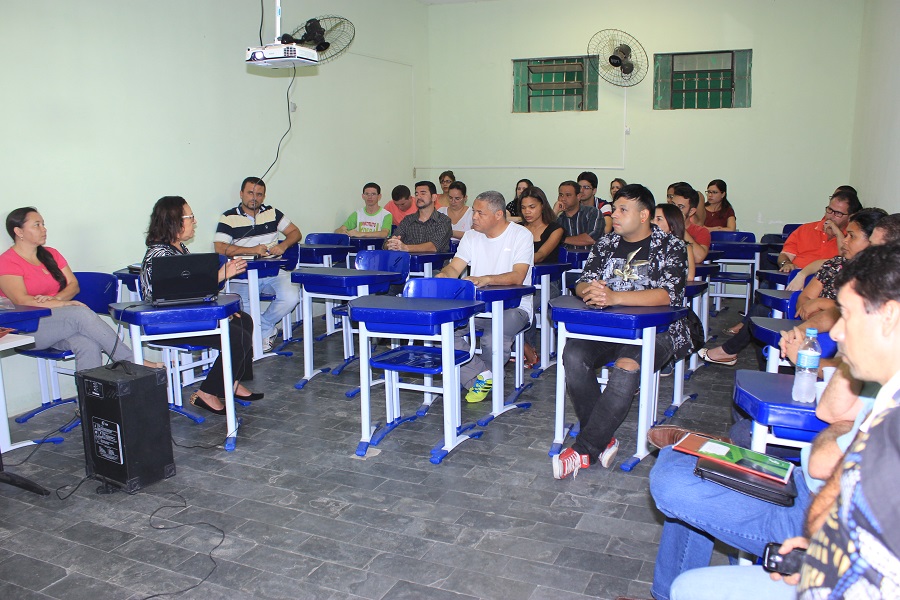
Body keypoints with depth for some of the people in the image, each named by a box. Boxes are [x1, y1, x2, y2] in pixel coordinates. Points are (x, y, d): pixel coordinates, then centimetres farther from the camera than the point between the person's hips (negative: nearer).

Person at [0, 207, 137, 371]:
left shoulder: (51, 254, 19)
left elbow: (74, 285, 11)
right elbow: (21, 301, -13)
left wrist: (56, 298, -11)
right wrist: (62, 304, -20)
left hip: (60, 322, 5)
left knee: (89, 344, -30)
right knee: (82, 314, -30)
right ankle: (133, 364, -29)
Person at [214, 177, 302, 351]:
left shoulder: (272, 213, 14)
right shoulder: (228, 218, 3)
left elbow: (295, 232, 17)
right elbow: (220, 247, -10)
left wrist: (283, 246, -5)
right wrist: (252, 250, -18)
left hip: (274, 271, 3)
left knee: (291, 297, -26)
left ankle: (263, 327, 3)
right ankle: (269, 329, 4)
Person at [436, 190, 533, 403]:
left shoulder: (521, 235, -6)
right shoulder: (471, 236, 12)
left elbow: (518, 277, -20)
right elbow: (454, 268, 5)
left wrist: (485, 279, -37)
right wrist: (444, 275, -21)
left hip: (513, 307, -5)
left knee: (492, 339, -35)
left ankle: (478, 375, 1)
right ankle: (481, 375, -7)